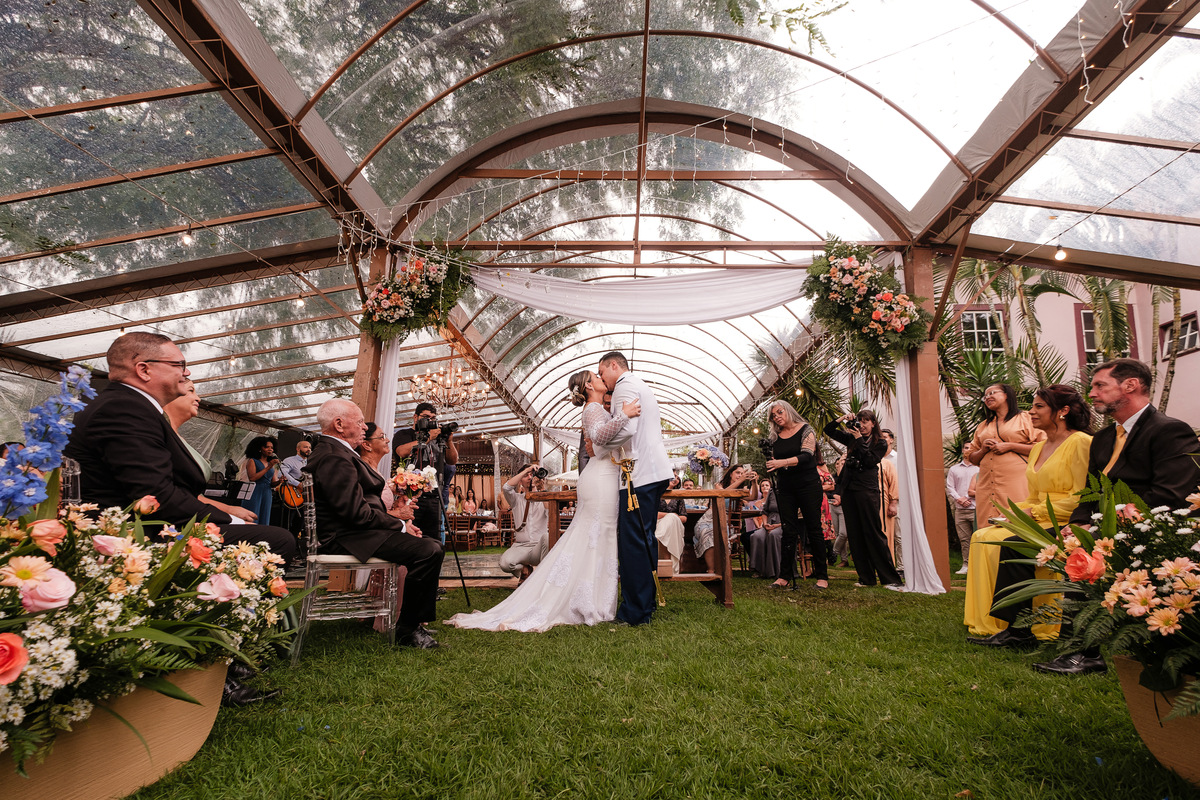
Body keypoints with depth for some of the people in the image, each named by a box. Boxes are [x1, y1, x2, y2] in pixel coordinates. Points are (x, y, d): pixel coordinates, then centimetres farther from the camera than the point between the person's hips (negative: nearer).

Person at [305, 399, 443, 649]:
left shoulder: (332, 451, 19)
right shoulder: (334, 458, -18)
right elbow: (357, 513, -24)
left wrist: (399, 522, 8)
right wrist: (400, 525, -12)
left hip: (355, 531, 12)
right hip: (346, 537, -12)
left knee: (432, 544, 12)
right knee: (429, 551, -25)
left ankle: (415, 619, 17)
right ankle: (407, 629, -11)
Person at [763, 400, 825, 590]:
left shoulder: (806, 430, -4)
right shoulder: (774, 437, 9)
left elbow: (806, 456, -17)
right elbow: (773, 461, 14)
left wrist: (783, 462, -31)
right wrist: (769, 464, -10)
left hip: (808, 484, -3)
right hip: (785, 487, 4)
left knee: (814, 529, 1)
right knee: (788, 531, 2)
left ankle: (822, 576, 7)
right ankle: (785, 576, 3)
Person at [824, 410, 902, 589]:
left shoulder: (880, 443, 4)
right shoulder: (851, 439, 15)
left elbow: (870, 461, -11)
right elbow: (828, 430, 20)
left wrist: (860, 440, -10)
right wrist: (842, 420, 5)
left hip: (867, 489, -5)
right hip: (848, 489, 5)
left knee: (874, 533, -8)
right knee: (854, 534, 5)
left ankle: (890, 578, -4)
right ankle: (866, 577, 12)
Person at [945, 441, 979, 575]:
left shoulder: (979, 468, 9)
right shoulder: (954, 469, 16)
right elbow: (949, 487, 9)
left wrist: (976, 492, -11)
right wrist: (959, 499, -4)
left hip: (976, 508, -2)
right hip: (960, 509, 2)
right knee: (964, 539, 4)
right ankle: (966, 565, 8)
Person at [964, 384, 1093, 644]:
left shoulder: (1081, 442, -8)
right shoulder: (1038, 448, 18)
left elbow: (1081, 498, -15)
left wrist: (1034, 512, -15)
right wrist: (1013, 510, 1)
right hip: (1038, 521, 8)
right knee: (982, 537, -13)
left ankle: (1019, 629, -19)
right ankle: (990, 624, -13)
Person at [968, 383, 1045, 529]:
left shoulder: (1024, 418, 8)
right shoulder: (984, 426, 23)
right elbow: (973, 459, 25)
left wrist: (1010, 446, -9)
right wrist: (983, 450, 4)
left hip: (1015, 481, -4)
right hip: (987, 484, 5)